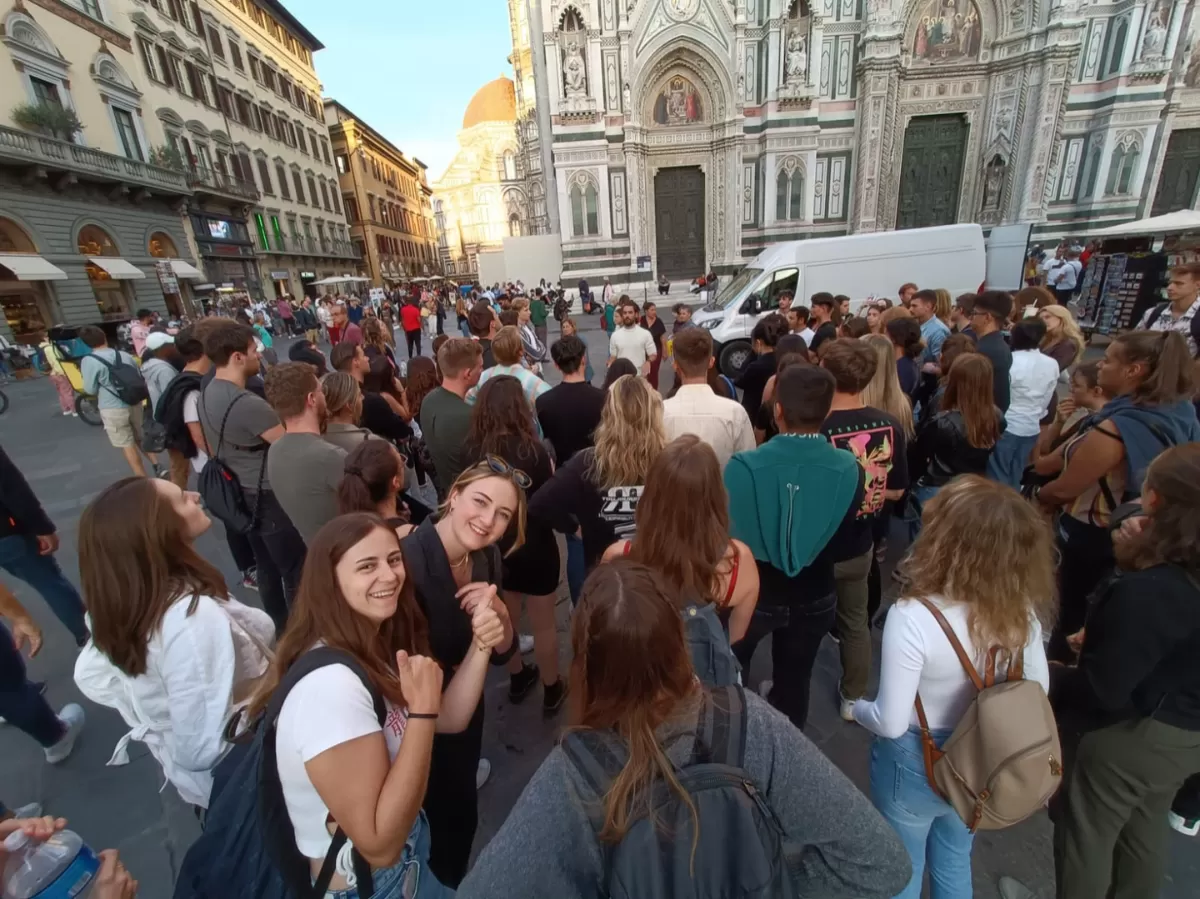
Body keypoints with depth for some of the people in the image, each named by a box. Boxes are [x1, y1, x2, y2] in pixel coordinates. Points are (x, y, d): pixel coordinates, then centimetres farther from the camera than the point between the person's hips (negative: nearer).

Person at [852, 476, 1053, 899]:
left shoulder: (912, 617, -35)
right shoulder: (1020, 609, -16)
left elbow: (890, 723, -27)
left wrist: (856, 707, -7)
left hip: (916, 764, -5)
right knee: (954, 864, 32)